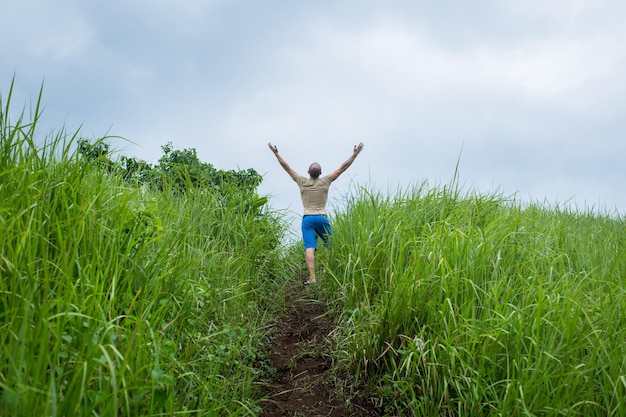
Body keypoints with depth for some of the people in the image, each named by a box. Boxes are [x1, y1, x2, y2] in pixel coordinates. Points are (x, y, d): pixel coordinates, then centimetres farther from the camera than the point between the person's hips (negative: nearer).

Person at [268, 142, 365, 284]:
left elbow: (287, 167, 10)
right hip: (322, 218, -1)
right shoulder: (325, 181, 2)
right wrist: (355, 154, 10)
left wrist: (276, 153, 17)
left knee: (309, 248, -9)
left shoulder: (302, 182, 4)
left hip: (307, 219, 1)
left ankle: (312, 277, -17)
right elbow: (343, 167, 5)